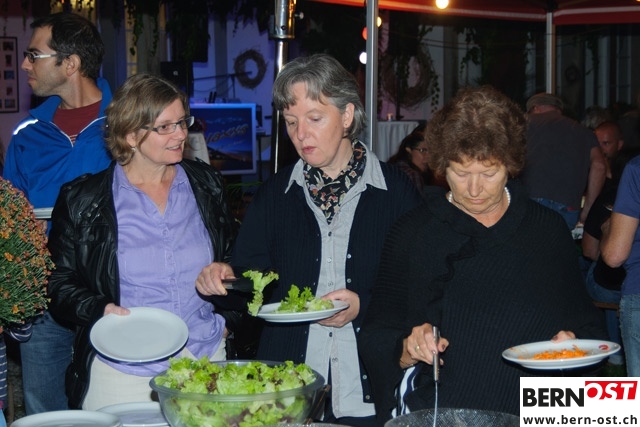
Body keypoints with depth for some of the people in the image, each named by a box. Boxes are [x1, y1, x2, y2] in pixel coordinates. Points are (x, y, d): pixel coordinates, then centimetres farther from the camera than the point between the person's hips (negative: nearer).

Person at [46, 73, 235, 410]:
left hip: (207, 359, 3)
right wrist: (99, 310, -16)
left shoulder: (205, 184, 9)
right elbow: (59, 283, 1)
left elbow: (230, 260, 22)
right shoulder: (82, 200, -1)